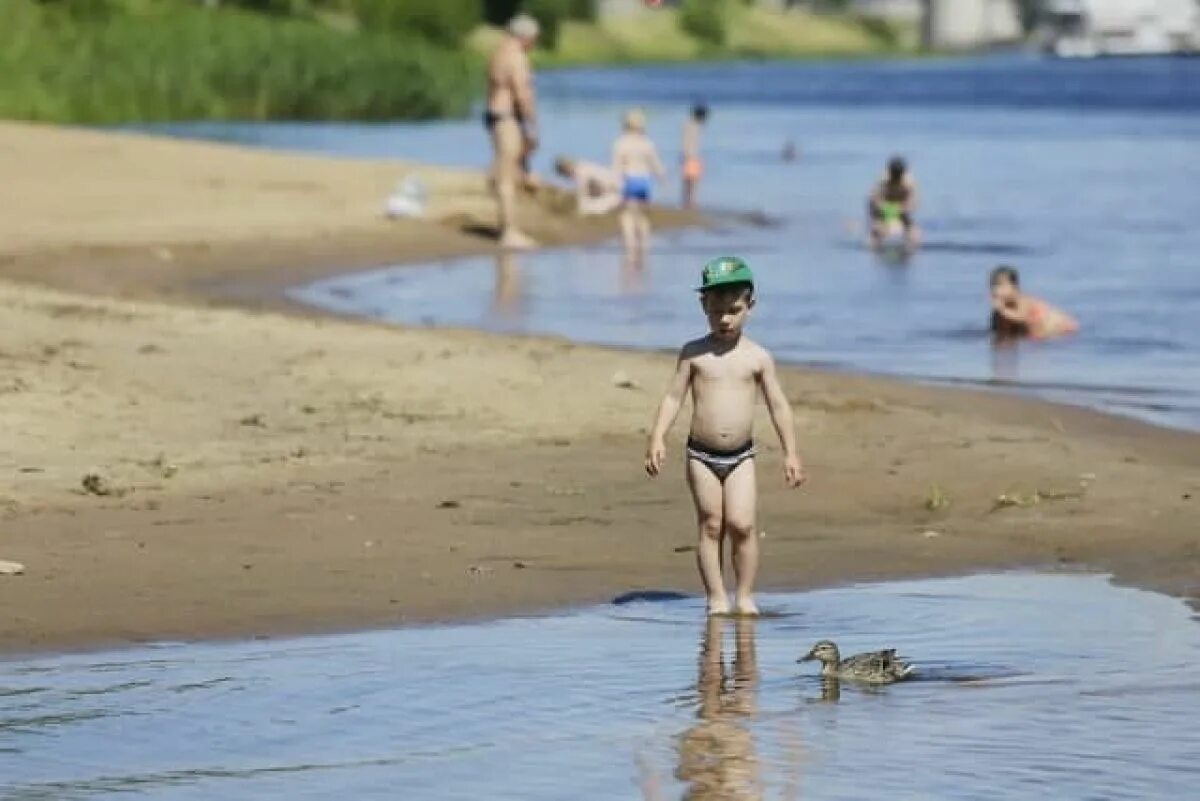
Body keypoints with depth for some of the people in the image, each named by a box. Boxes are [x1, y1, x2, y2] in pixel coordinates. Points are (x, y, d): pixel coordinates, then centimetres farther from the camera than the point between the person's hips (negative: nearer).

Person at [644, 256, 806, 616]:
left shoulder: (758, 357, 1)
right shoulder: (694, 353, 0)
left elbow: (778, 405, 4)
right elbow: (673, 397, 0)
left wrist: (791, 453, 1)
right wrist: (657, 438, -11)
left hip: (741, 456, 0)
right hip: (701, 455, 0)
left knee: (742, 525, -9)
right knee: (711, 527, 2)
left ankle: (745, 596, 2)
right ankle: (716, 598, 7)